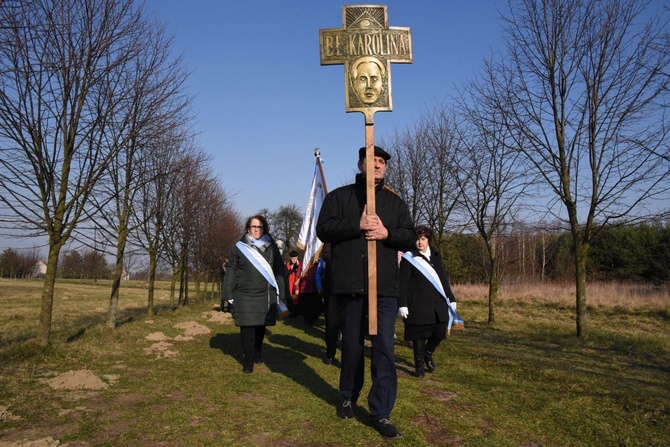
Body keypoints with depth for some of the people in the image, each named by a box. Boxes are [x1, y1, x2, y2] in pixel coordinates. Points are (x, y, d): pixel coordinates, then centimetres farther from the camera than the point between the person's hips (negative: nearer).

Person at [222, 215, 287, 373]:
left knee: (261, 325, 10)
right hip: (245, 295, -2)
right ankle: (248, 360, 7)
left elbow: (280, 270, 5)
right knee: (247, 326, -4)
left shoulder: (271, 247, 5)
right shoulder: (240, 247, 2)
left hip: (265, 295, 2)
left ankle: (257, 353, 32)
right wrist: (229, 294, -2)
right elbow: (231, 271, 3)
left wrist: (281, 293, 0)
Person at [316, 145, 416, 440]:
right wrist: (357, 225, -17)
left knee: (384, 349, -4)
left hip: (385, 286, 1)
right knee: (352, 345, 12)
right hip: (349, 285, -1)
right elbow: (323, 230, -4)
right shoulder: (338, 196, 7)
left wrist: (387, 233, -12)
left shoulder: (395, 202, 13)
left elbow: (410, 238, 8)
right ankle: (348, 398, 34)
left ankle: (381, 413, 5)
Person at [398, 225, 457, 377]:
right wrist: (402, 304, -14)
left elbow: (442, 278, 19)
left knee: (440, 332, 4)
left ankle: (428, 354, 32)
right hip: (418, 303, -5)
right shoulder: (408, 258, -4)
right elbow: (403, 283, -7)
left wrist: (450, 298, 16)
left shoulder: (435, 256, 13)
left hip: (437, 302, 5)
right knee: (418, 335, 1)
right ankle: (419, 365, 17)